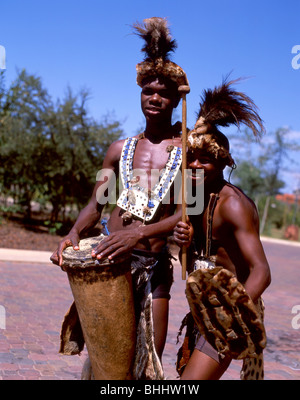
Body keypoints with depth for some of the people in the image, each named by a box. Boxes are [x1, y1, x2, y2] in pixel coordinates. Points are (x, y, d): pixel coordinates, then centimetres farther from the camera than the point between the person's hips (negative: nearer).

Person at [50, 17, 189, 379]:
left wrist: (138, 232, -28)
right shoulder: (120, 149, 11)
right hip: (109, 256, 3)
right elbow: (96, 203, 12)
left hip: (154, 263, -2)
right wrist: (75, 232, -9)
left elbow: (186, 211, -13)